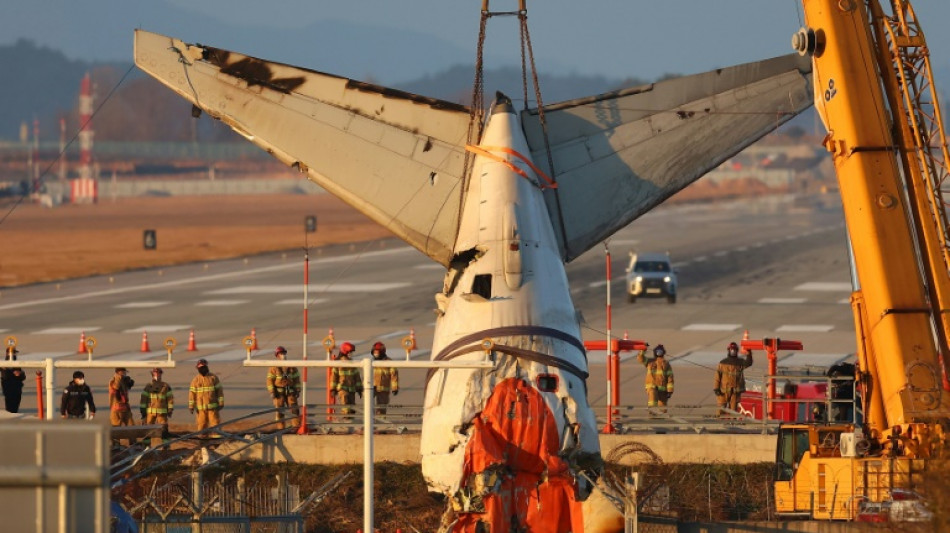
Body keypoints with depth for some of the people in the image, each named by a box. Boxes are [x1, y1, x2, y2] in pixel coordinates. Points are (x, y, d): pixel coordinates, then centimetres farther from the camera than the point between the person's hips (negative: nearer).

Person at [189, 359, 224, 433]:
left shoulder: (213, 377, 3)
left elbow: (219, 390, 4)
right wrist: (191, 406, -1)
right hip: (200, 407, 1)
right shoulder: (196, 380, 5)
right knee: (202, 424, 3)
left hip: (212, 406, -1)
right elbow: (192, 393, 4)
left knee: (215, 423, -5)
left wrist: (221, 403, -2)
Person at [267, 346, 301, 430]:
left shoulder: (292, 367, 4)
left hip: (290, 391, 2)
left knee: (294, 409, -3)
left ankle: (297, 426, 3)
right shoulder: (274, 368, -5)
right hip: (279, 391, -2)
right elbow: (270, 380, -5)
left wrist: (298, 390, 4)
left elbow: (296, 378, 9)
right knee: (279, 411, 1)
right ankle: (280, 428, 7)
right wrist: (272, 392, -12)